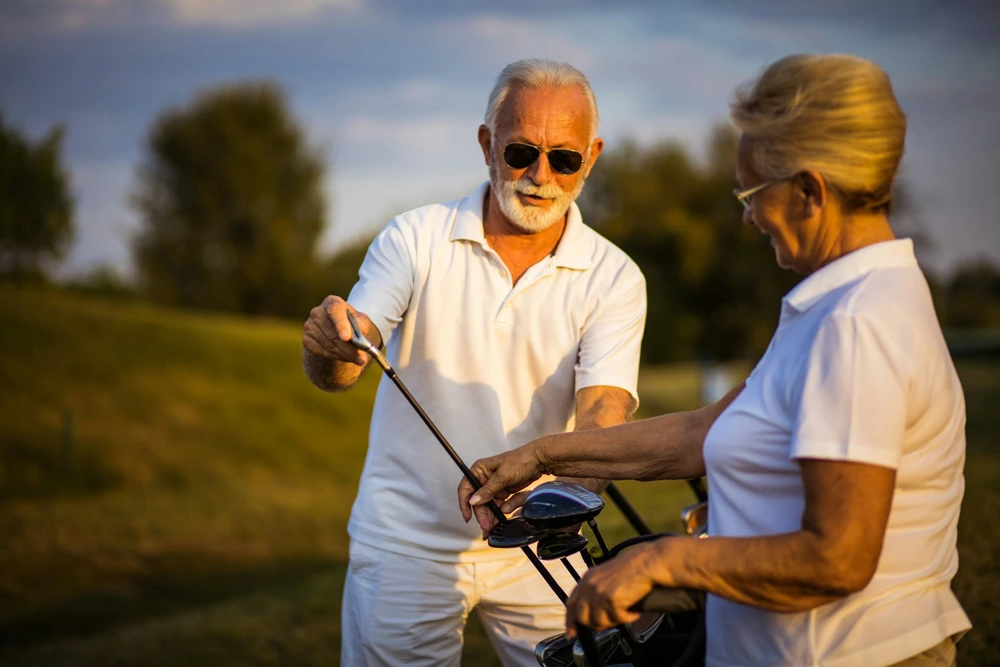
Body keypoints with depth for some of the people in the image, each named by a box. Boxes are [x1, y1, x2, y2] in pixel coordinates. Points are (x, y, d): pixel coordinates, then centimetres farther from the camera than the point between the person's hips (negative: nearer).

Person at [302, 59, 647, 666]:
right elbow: (336, 376, -11)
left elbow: (603, 411, -16)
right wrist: (328, 345, -36)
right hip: (408, 545, -1)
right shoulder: (414, 239, -4)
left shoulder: (614, 278, -4)